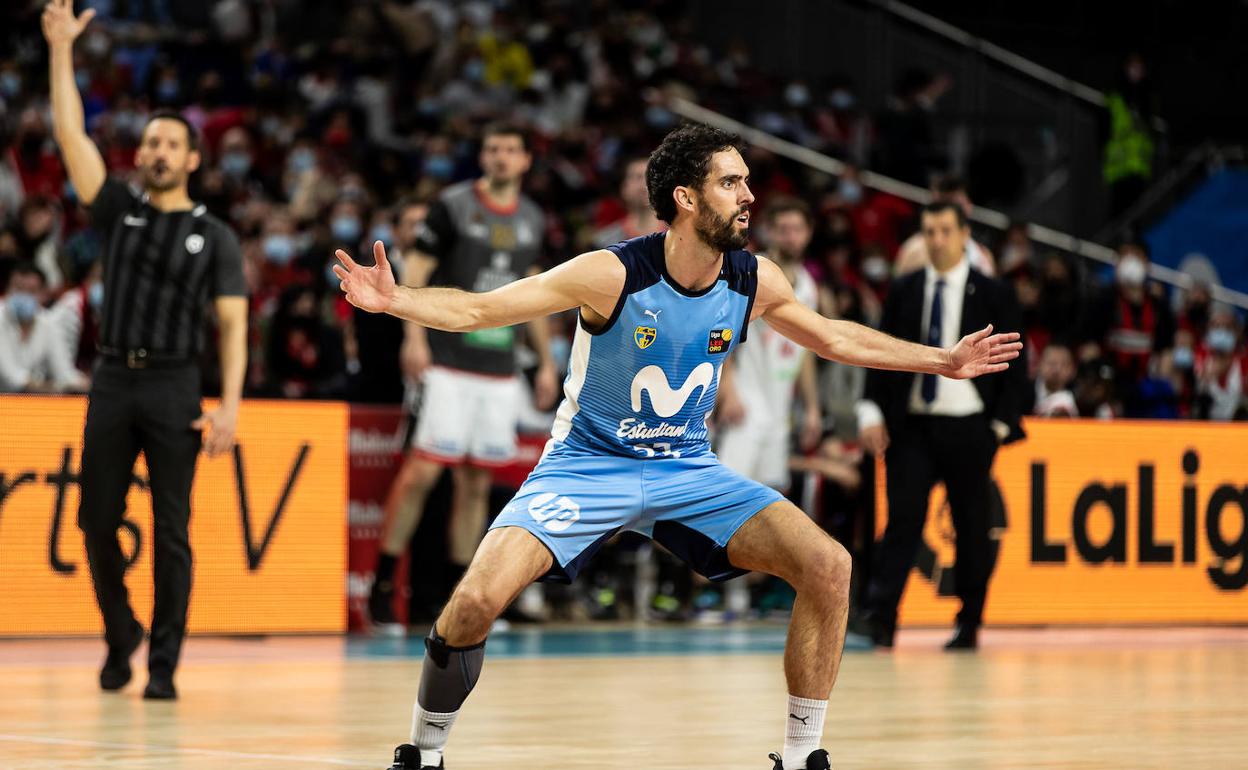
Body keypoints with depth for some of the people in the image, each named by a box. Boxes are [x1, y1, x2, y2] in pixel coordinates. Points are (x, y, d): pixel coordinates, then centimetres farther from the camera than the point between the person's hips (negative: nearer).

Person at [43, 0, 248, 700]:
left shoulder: (214, 236, 5)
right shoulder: (119, 210, 10)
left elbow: (234, 327, 0)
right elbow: (71, 134, 2)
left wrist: (230, 405, -11)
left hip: (175, 388, -2)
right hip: (113, 381, 2)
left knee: (172, 531, -4)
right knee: (97, 521, 4)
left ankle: (164, 664, 0)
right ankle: (120, 635, 26)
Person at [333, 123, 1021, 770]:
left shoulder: (755, 281, -7)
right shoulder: (611, 276, -22)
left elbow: (833, 337, 13)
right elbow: (477, 309, -18)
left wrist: (944, 361, 16)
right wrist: (394, 300, -36)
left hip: (686, 469, 4)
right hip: (587, 465, -4)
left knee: (828, 567, -13)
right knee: (476, 601, -25)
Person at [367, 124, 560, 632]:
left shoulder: (532, 220, 13)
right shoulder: (454, 205, -4)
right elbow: (415, 271, -6)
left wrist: (546, 361, 19)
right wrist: (414, 337, -18)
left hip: (500, 368, 5)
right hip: (450, 361, -5)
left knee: (477, 481, 6)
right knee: (424, 468, -12)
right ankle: (383, 585, -5)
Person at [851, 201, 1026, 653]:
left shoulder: (993, 296, 0)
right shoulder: (904, 292, 7)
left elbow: (1014, 366, 2)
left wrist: (1001, 425, -3)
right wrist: (872, 411, -5)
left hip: (968, 429, -1)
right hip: (911, 427, 1)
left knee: (971, 526, 6)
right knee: (903, 518, -10)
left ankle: (969, 624, 15)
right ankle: (879, 618, -17)